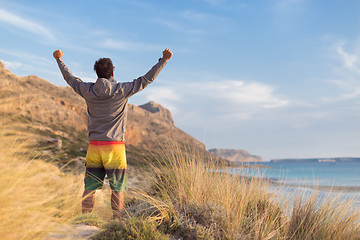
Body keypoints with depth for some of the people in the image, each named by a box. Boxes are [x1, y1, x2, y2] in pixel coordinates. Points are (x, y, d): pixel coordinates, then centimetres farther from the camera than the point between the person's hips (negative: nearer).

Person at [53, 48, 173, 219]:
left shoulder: (88, 90, 2)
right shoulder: (121, 90, -7)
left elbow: (70, 79, 19)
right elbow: (147, 79, -3)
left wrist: (59, 60, 35)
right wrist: (164, 59, 5)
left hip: (94, 146, 3)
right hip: (115, 146, -3)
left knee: (90, 186, 8)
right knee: (118, 186, 4)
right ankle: (117, 220, 2)